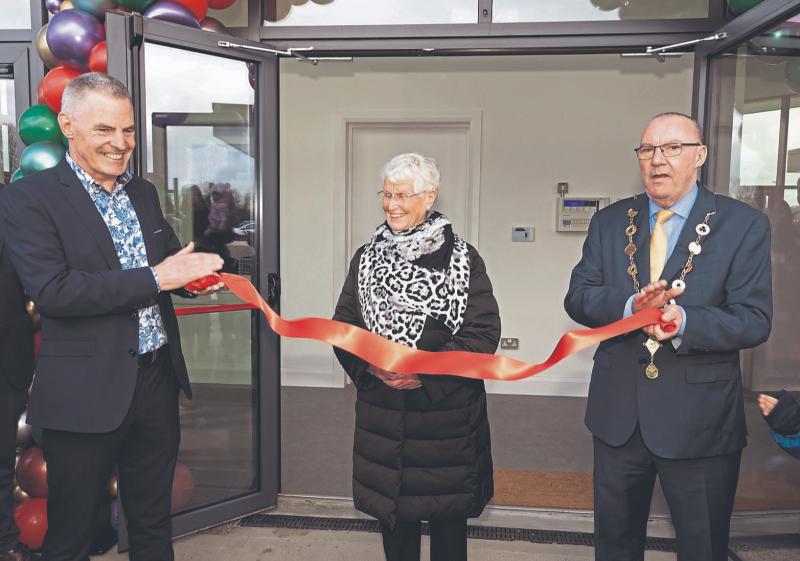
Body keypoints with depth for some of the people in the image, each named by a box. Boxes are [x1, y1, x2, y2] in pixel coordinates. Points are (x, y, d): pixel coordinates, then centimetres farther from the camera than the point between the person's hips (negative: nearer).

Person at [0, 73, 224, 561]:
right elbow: (52, 290, -20)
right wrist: (156, 278, -23)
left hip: (158, 379, 6)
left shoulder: (144, 192, 10)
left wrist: (195, 274, -6)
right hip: (86, 393, -5)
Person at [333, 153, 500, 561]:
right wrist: (372, 363, -12)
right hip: (382, 412, 3)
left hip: (446, 412, -3)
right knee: (392, 513, 15)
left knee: (448, 516, 10)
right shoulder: (367, 258, 7)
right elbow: (343, 327, 7)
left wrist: (426, 368, -18)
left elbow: (484, 333, -10)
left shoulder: (462, 259, -5)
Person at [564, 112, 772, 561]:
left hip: (700, 419, -3)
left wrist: (685, 321, -30)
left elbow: (754, 319, -12)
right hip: (618, 412, 3)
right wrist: (630, 307, -24)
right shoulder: (609, 222, 3)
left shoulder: (745, 225, -6)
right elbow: (578, 297, -4)